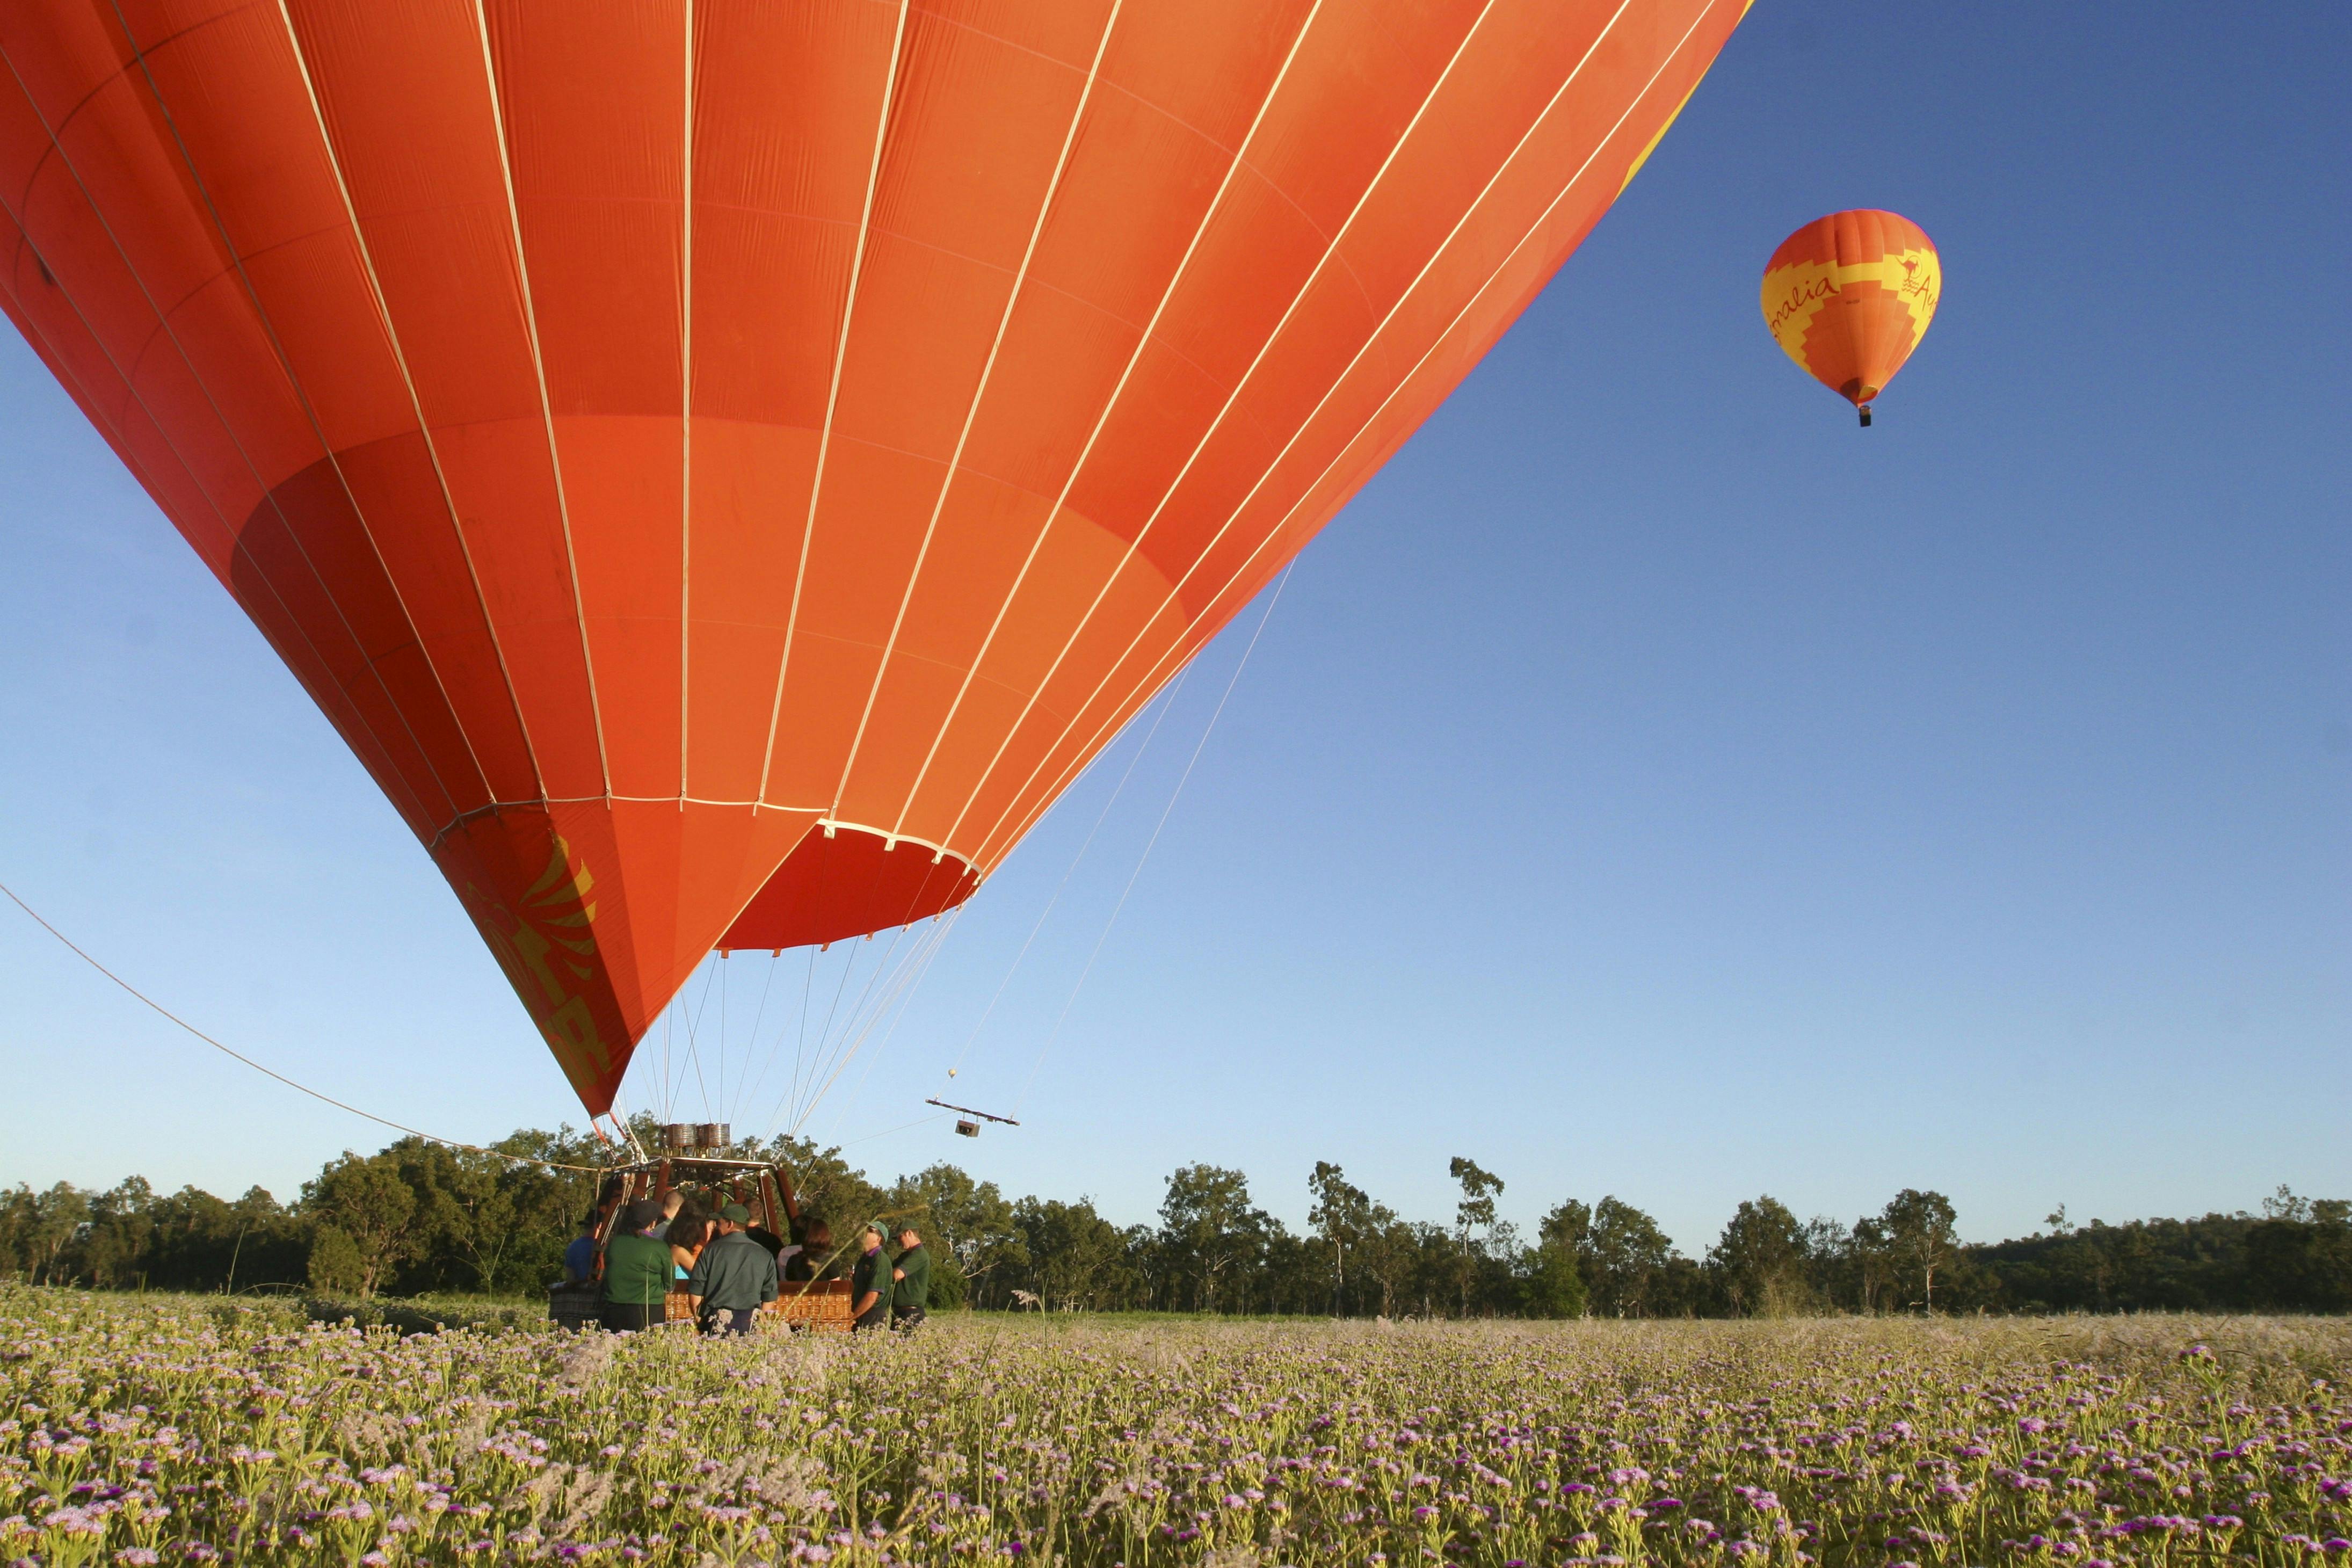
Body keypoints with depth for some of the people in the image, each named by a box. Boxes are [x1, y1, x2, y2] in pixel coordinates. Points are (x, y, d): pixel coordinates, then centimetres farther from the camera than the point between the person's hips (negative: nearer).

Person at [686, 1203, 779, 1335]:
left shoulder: (711, 1250, -1)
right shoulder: (764, 1255, 5)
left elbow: (695, 1289, 1)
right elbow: (770, 1295, 8)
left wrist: (698, 1318, 13)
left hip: (718, 1321, -2)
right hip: (750, 1321, 2)